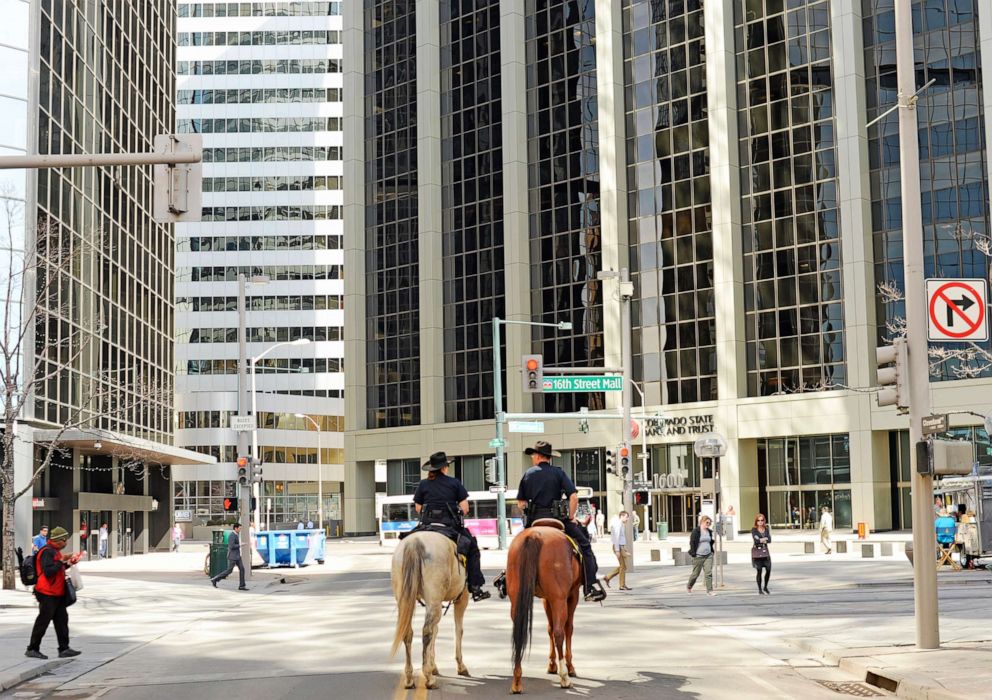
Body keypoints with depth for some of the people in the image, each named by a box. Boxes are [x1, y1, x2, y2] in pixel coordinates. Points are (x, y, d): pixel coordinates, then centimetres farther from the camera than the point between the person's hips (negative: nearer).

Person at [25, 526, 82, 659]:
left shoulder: (55, 551, 16)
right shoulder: (47, 552, -17)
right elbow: (48, 572, -26)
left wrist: (68, 564, 9)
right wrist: (62, 561, -23)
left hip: (57, 593, 10)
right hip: (48, 594, -10)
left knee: (62, 620, 7)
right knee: (43, 621, -2)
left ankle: (64, 649, 10)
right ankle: (32, 649, 9)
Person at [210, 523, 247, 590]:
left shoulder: (236, 534, 13)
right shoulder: (232, 535, -19)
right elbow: (232, 546, -27)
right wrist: (239, 545, -15)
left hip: (237, 556, 9)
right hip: (232, 556, -9)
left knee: (242, 569, 2)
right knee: (229, 571, -2)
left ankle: (241, 586, 3)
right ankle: (214, 580, 9)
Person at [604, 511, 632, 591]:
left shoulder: (622, 524, 16)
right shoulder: (617, 524, -14)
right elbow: (616, 538, -19)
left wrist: (625, 549, 21)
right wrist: (617, 550, -22)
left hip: (622, 546, 10)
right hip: (618, 546, -10)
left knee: (622, 566, 14)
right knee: (623, 566, -4)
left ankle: (608, 577, 17)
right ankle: (622, 586, 2)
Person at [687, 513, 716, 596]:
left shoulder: (709, 531, 10)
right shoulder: (696, 531, -10)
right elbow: (692, 542, -10)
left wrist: (713, 540, 0)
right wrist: (694, 553, -12)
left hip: (708, 555, 5)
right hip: (698, 556, -5)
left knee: (708, 573, -5)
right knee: (695, 574, 7)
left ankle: (709, 590, -5)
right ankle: (689, 587, 30)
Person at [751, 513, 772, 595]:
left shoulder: (766, 529, 10)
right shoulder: (754, 530, -2)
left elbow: (769, 540, -3)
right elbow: (756, 540, -16)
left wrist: (760, 540, -13)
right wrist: (765, 539, -6)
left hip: (765, 551, 4)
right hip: (757, 551, -4)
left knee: (768, 570, -3)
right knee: (759, 571, -2)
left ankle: (765, 588, 16)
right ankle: (760, 589, 8)